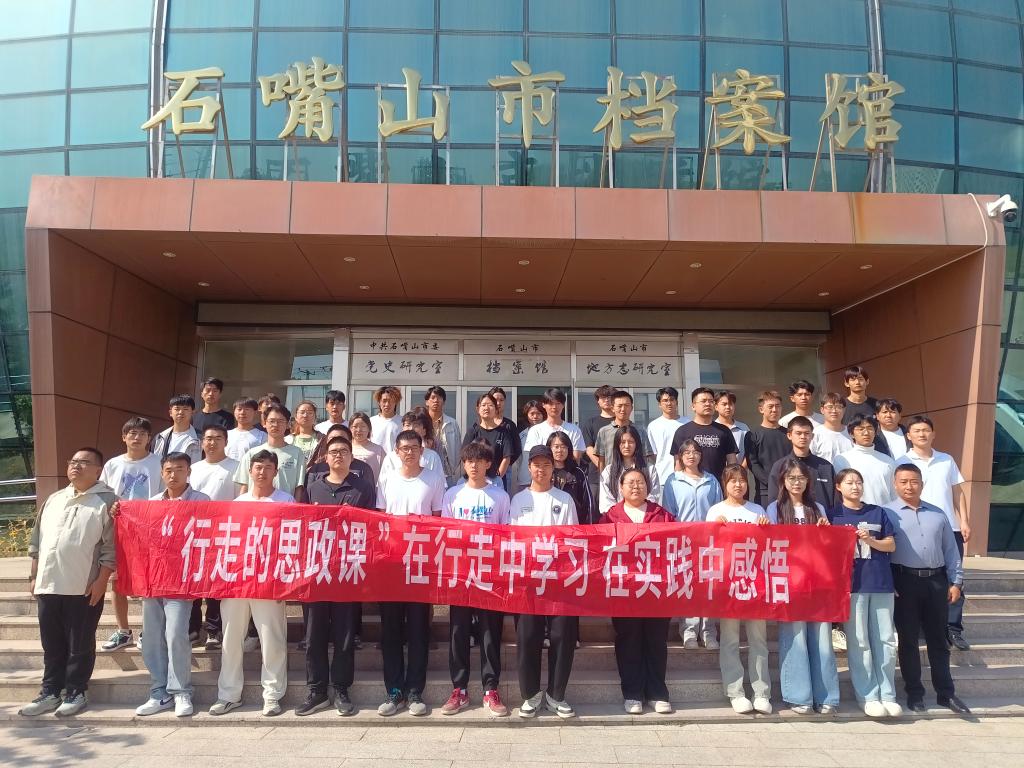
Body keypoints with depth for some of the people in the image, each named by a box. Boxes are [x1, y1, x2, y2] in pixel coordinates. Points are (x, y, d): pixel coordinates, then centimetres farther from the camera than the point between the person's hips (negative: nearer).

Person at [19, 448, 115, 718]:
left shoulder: (107, 500, -6)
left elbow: (111, 546, -10)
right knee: (52, 643, 13)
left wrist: (101, 581, -13)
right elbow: (37, 540, 18)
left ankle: (76, 693, 16)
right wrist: (34, 576, 13)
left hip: (84, 587, -6)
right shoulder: (54, 499, 14)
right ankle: (49, 692, 24)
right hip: (48, 585, 6)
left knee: (80, 645, 4)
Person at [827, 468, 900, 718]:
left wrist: (870, 540, -7)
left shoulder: (878, 512, 11)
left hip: (881, 583, 3)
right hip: (852, 584, -2)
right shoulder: (833, 515, 5)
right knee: (859, 642, 0)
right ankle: (868, 696, 8)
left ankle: (887, 694, 16)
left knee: (886, 640, 6)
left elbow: (891, 545, 9)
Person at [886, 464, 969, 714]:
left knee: (938, 639, 10)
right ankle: (914, 693, 14)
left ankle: (946, 693, 19)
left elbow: (951, 550, 14)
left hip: (936, 581, 4)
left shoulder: (938, 514, 13)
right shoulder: (888, 514, -1)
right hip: (905, 581, -3)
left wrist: (956, 581, 6)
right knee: (908, 639, 4)